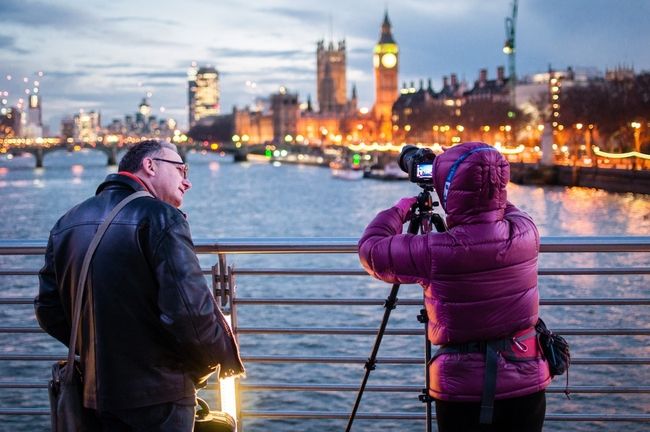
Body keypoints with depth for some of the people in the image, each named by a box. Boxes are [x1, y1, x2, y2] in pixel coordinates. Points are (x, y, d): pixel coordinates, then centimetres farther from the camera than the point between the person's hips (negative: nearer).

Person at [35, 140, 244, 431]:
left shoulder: (67, 223, 8)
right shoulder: (160, 217, -14)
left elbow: (49, 310, 10)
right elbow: (191, 310, -23)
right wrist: (225, 356, -5)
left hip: (97, 393, 7)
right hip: (158, 396, -7)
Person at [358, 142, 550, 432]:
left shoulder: (436, 252, -19)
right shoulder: (527, 231, -8)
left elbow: (370, 250, -3)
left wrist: (401, 209, 12)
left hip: (464, 388, -4)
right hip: (528, 382, 4)